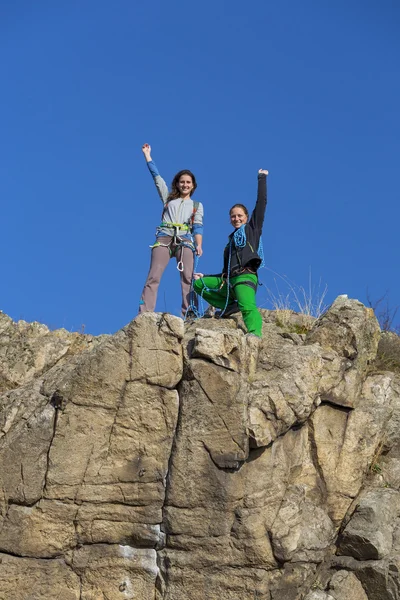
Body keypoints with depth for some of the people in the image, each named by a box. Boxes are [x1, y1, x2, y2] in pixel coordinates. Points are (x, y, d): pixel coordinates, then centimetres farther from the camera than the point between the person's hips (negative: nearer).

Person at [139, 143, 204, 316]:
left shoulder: (197, 206, 23)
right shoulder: (168, 198, 26)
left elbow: (198, 227, 9)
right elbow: (157, 177, 24)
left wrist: (199, 245, -9)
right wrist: (147, 155, 24)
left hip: (185, 240, 0)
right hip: (164, 238, 1)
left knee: (188, 277, -19)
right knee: (153, 276, -15)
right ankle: (144, 313, -24)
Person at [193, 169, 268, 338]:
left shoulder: (252, 228, 17)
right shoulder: (230, 242, 31)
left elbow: (261, 203, 9)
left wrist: (262, 179, 11)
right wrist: (205, 276, 25)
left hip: (245, 277, -7)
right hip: (228, 280, 8)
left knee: (248, 307, -33)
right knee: (198, 283, 6)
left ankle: (255, 334, -58)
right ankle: (230, 305, -3)